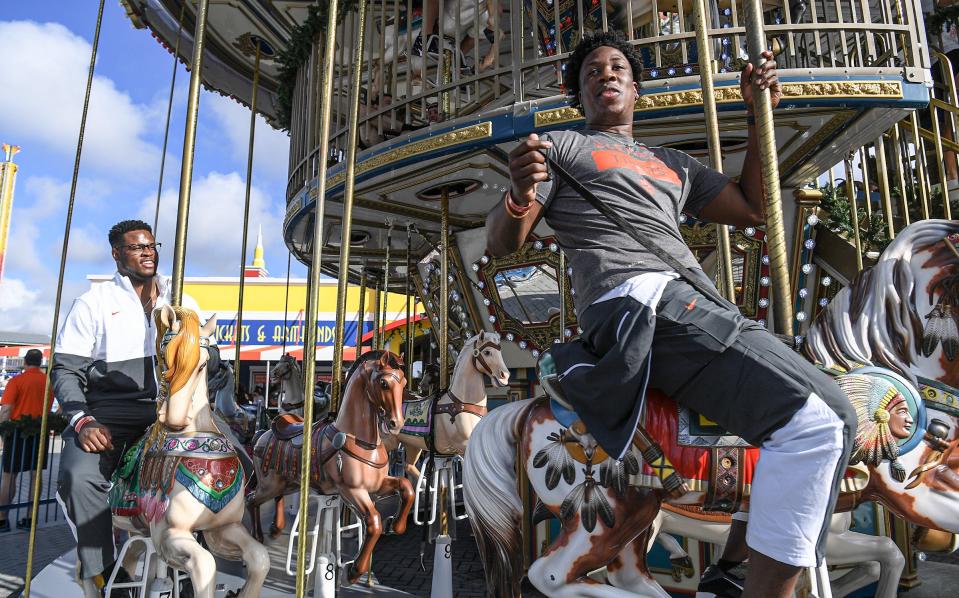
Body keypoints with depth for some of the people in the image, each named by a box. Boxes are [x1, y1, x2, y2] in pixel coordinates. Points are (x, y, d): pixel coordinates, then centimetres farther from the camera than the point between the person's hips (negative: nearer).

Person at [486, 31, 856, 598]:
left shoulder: (674, 163, 32)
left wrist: (760, 114, 26)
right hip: (637, 298, -8)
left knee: (834, 417, 10)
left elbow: (752, 209, 31)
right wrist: (520, 199, -19)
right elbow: (502, 243, 4)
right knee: (812, 420, -23)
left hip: (703, 307, 8)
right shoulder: (558, 147, 14)